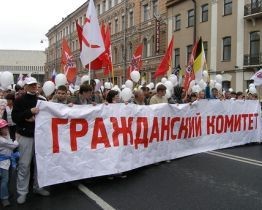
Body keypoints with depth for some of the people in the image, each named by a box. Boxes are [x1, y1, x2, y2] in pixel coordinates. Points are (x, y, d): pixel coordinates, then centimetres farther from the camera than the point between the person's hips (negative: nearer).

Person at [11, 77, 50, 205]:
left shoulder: (42, 101, 8)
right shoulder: (19, 101, -1)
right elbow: (14, 118, -9)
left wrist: (37, 118, -8)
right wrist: (30, 112, -19)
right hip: (25, 136, -3)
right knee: (24, 164, 1)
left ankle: (38, 187, 24)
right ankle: (22, 192, 11)